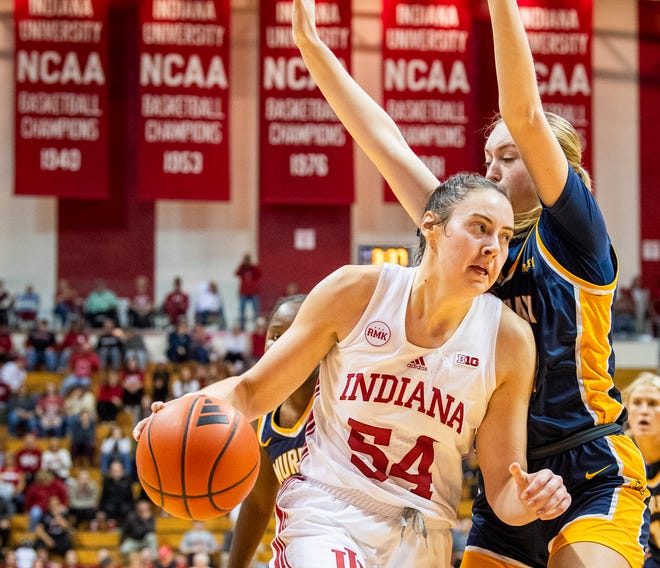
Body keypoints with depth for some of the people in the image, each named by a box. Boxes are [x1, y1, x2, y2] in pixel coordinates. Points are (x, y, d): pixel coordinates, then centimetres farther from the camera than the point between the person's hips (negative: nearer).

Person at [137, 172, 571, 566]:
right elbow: (252, 392, 1)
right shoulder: (355, 292, -7)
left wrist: (527, 501, -24)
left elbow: (502, 492, -1)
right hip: (324, 513, -3)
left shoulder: (509, 340, -5)